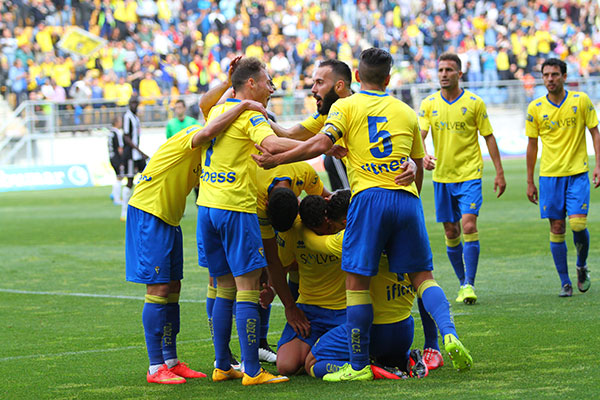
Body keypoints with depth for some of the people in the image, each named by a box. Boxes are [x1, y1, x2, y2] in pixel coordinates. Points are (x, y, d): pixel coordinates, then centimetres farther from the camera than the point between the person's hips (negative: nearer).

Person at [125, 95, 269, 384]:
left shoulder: (209, 147, 13)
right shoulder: (192, 137, -17)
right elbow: (208, 131, -40)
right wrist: (243, 105, -35)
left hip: (169, 219, 10)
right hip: (148, 212, -10)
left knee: (172, 289, 10)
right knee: (158, 290, -9)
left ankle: (171, 361, 16)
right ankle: (155, 368, -6)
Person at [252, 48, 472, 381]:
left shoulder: (346, 106, 5)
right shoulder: (406, 112, 17)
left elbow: (321, 144, -9)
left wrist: (276, 159, -1)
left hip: (370, 197, -4)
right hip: (406, 200, 4)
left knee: (356, 282, 0)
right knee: (422, 275, 12)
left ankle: (359, 366, 1)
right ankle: (449, 334, -10)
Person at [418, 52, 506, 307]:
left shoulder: (474, 102, -3)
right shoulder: (429, 104, 2)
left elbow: (488, 137, 3)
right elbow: (420, 135, -7)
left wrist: (499, 173, 1)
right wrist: (423, 156, -29)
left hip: (469, 174, -3)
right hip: (442, 176, 3)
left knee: (468, 226, -15)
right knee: (451, 232, 7)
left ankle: (469, 284, -13)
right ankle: (462, 281, 21)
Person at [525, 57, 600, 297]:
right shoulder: (535, 108, 1)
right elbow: (532, 145, 8)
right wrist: (530, 182, 8)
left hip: (577, 172, -1)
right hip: (549, 175, 1)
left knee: (578, 224, -11)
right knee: (556, 229, 0)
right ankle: (565, 282, 9)